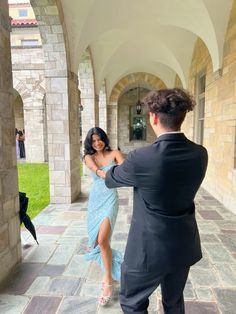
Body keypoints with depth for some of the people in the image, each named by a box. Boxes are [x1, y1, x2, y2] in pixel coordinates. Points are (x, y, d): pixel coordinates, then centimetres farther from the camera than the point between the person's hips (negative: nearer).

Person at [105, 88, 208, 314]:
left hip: (149, 247, -5)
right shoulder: (200, 154, -10)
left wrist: (102, 173, 18)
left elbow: (112, 179, -7)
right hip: (184, 245, 6)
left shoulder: (141, 158, -26)